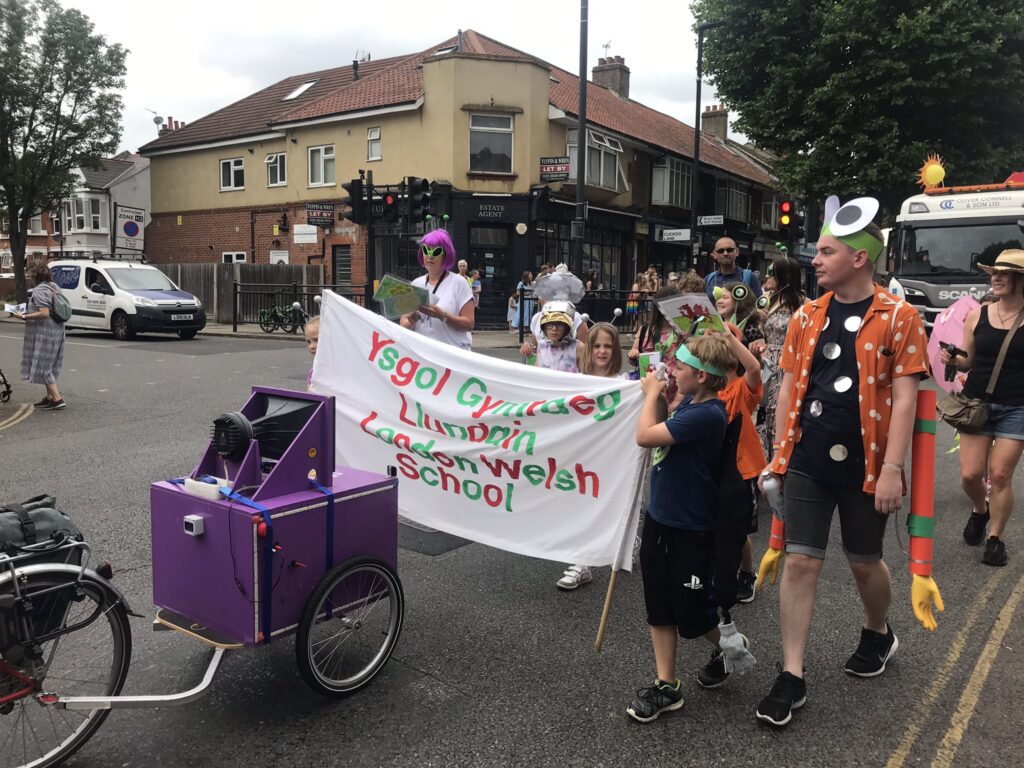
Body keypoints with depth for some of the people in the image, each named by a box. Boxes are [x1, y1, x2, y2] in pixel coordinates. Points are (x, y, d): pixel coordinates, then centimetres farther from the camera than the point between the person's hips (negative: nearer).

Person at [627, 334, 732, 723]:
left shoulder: (707, 414, -25)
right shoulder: (689, 403, 2)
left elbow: (645, 436, -27)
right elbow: (662, 432, 12)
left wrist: (652, 394, -13)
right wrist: (657, 395, 2)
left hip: (690, 529, -8)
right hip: (660, 518, 8)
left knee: (692, 615, 10)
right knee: (659, 607, 12)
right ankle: (666, 686, 24)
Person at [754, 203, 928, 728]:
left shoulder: (898, 318, -6)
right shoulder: (807, 317, 5)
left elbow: (904, 397, -10)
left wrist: (892, 469, -15)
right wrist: (778, 454, 8)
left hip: (864, 467, -3)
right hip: (807, 464, 3)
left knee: (864, 563, 14)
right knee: (800, 563, 1)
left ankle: (878, 634, 45)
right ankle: (792, 677, 10)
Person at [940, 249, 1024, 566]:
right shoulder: (977, 316, 3)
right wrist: (951, 359, -10)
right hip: (977, 403, 2)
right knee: (970, 474, 1)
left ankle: (995, 538, 14)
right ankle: (980, 510, 33)